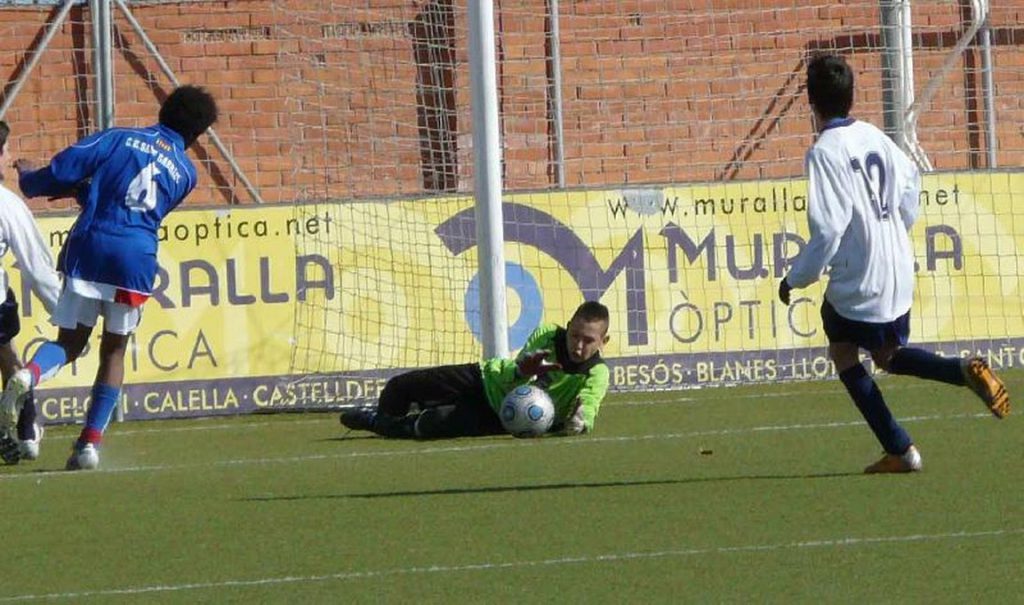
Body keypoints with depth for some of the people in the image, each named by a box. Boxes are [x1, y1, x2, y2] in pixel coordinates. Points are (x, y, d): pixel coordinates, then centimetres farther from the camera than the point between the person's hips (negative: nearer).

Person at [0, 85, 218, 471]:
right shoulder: (186, 173, 14)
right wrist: (84, 191, 27)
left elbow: (67, 167, -3)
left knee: (69, 342, 11)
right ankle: (90, 444, 8)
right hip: (136, 258, 0)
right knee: (114, 351, 15)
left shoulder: (120, 138, 8)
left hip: (89, 245, 0)